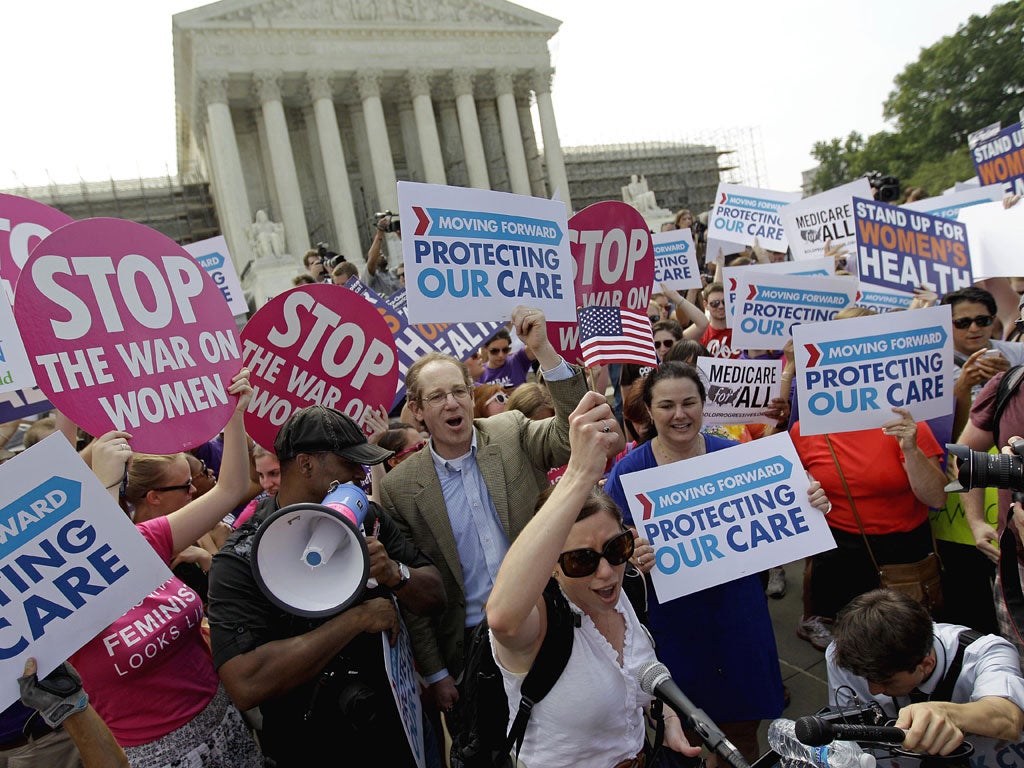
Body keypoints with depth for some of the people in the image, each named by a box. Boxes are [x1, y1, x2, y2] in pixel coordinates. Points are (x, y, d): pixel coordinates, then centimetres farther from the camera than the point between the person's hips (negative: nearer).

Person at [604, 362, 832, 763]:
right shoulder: (629, 470, -11)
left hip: (738, 608, 2)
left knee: (742, 733, 17)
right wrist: (631, 559, -32)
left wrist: (810, 504, -16)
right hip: (671, 616, -2)